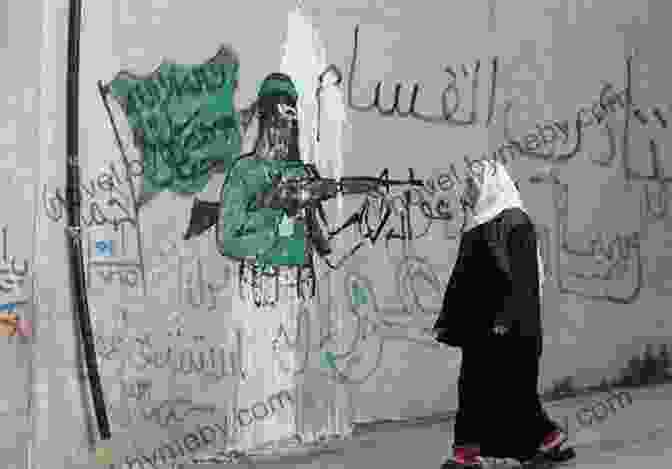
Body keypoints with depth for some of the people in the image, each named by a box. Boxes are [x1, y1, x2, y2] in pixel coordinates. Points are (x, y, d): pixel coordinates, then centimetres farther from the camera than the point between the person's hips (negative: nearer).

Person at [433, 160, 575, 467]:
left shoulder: (514, 222, -9)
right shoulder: (476, 227, 16)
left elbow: (521, 277, -16)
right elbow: (461, 278, 19)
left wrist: (505, 319, -23)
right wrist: (447, 322, 17)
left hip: (508, 329, -8)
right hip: (479, 325, 8)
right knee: (474, 384, 5)